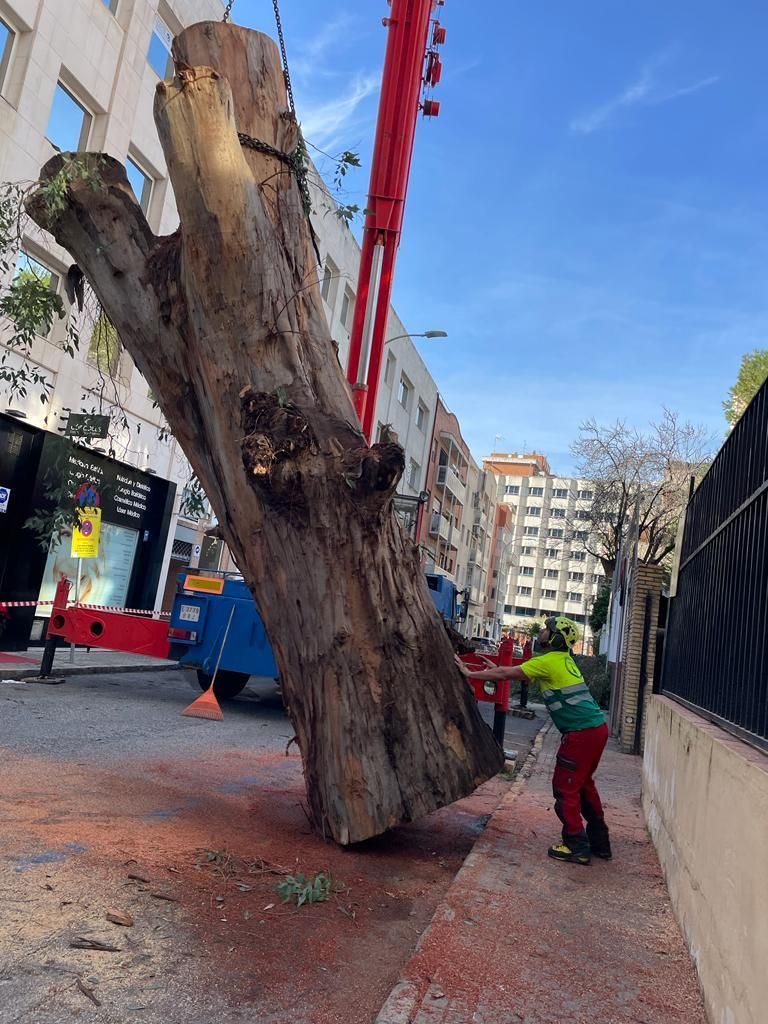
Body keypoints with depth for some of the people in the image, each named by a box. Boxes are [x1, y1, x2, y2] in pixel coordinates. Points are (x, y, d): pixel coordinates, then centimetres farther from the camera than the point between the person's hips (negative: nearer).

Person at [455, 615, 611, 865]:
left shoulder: (548, 661, -12)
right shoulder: (564, 659, 15)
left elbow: (506, 674, -8)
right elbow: (519, 674, 25)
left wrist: (470, 673, 0)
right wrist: (497, 670, 25)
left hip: (581, 732, -9)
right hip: (597, 727, 9)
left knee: (565, 787, 1)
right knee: (583, 784, 20)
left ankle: (577, 847, 7)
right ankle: (599, 842, 29)